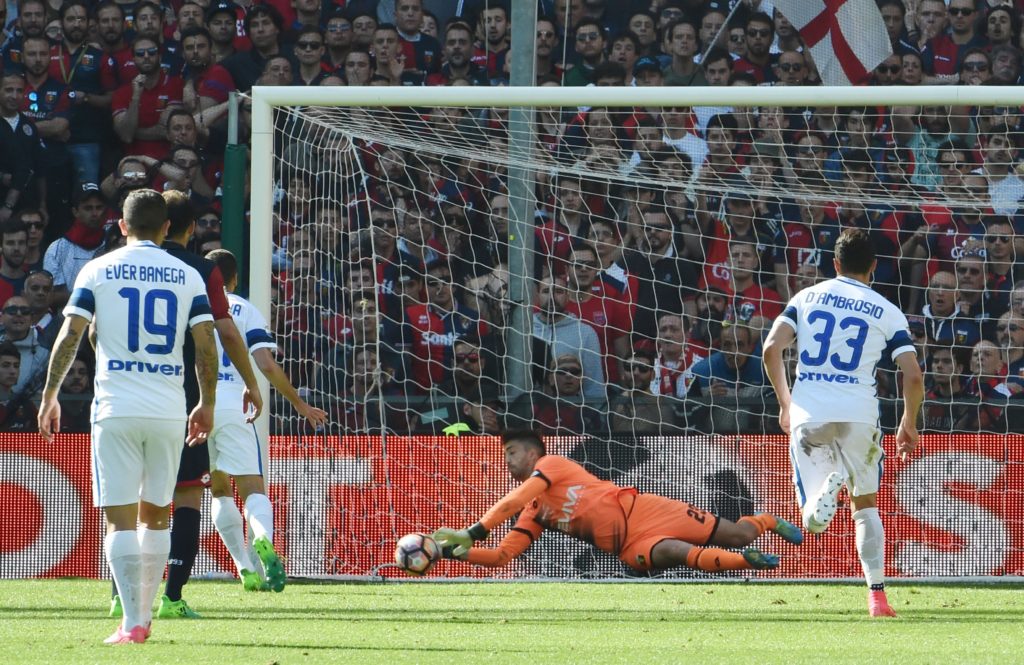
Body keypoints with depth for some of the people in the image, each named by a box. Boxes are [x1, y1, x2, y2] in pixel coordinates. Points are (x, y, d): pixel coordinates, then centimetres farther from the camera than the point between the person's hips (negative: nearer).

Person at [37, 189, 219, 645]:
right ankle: (143, 616, 19)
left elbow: (70, 335, -2)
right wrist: (207, 404, 14)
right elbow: (206, 344, 4)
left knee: (120, 519, -2)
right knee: (156, 516, 15)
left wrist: (50, 395, 5)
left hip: (116, 409, -2)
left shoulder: (98, 270, 3)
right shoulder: (187, 276, 7)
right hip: (168, 411, 2)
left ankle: (131, 623, -10)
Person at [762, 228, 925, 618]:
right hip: (858, 412, 0)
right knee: (865, 505, 18)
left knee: (814, 522, 3)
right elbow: (913, 377, 1)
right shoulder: (887, 312, 7)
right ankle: (877, 595, 3)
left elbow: (771, 349, 1)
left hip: (807, 413, 0)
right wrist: (909, 424, 17)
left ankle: (828, 485, -33)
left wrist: (785, 404, 14)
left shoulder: (807, 297, 11)